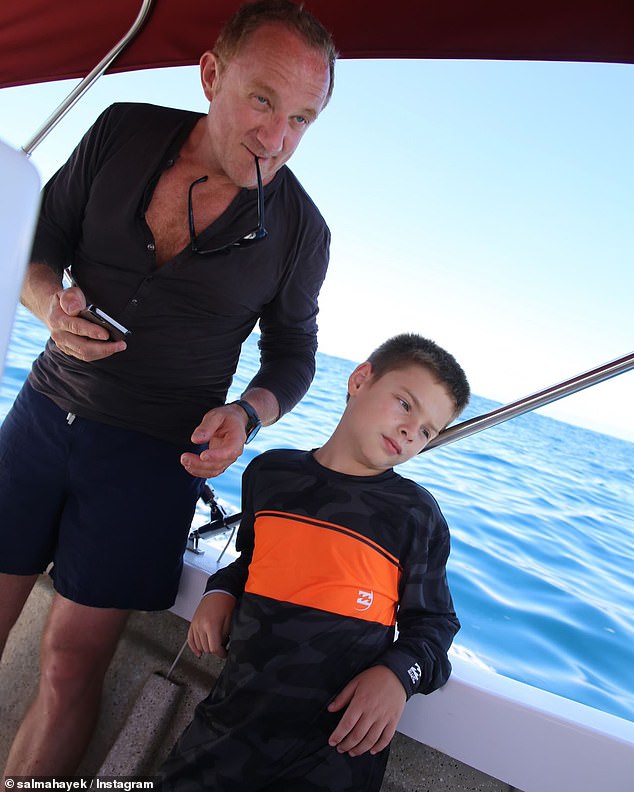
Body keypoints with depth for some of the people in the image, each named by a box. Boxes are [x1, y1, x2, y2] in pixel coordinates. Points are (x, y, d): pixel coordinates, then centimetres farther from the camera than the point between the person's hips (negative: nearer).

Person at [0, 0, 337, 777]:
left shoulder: (298, 231, -8)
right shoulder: (121, 134, -2)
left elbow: (291, 353, 3)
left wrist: (246, 414, -16)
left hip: (156, 451, -2)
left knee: (71, 662, 1)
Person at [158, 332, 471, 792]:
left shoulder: (418, 515, -3)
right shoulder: (270, 472, 5)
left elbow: (433, 621, 2)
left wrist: (398, 673, -15)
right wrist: (221, 591, 2)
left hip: (342, 730, -2)